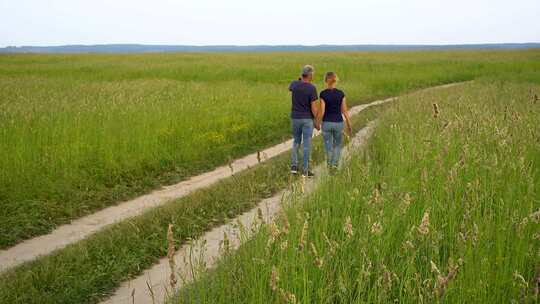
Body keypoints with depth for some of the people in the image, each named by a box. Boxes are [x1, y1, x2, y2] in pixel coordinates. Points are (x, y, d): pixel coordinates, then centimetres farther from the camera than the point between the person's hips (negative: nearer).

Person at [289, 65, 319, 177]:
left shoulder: (294, 84, -2)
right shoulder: (312, 88, -15)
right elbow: (314, 107, -14)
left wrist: (301, 80, 19)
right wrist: (317, 122, -4)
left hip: (295, 118, 4)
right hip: (307, 119, -4)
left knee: (296, 142, 19)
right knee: (307, 144, 3)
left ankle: (294, 166, 10)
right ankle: (305, 170, 5)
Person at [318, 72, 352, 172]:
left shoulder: (323, 94, -10)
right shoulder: (341, 94, -5)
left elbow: (322, 111, -11)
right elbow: (344, 111, -3)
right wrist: (349, 125, 6)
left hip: (326, 123, -1)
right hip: (338, 123, 1)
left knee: (328, 146, 13)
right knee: (337, 145, 19)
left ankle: (330, 165, 16)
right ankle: (335, 164, 6)